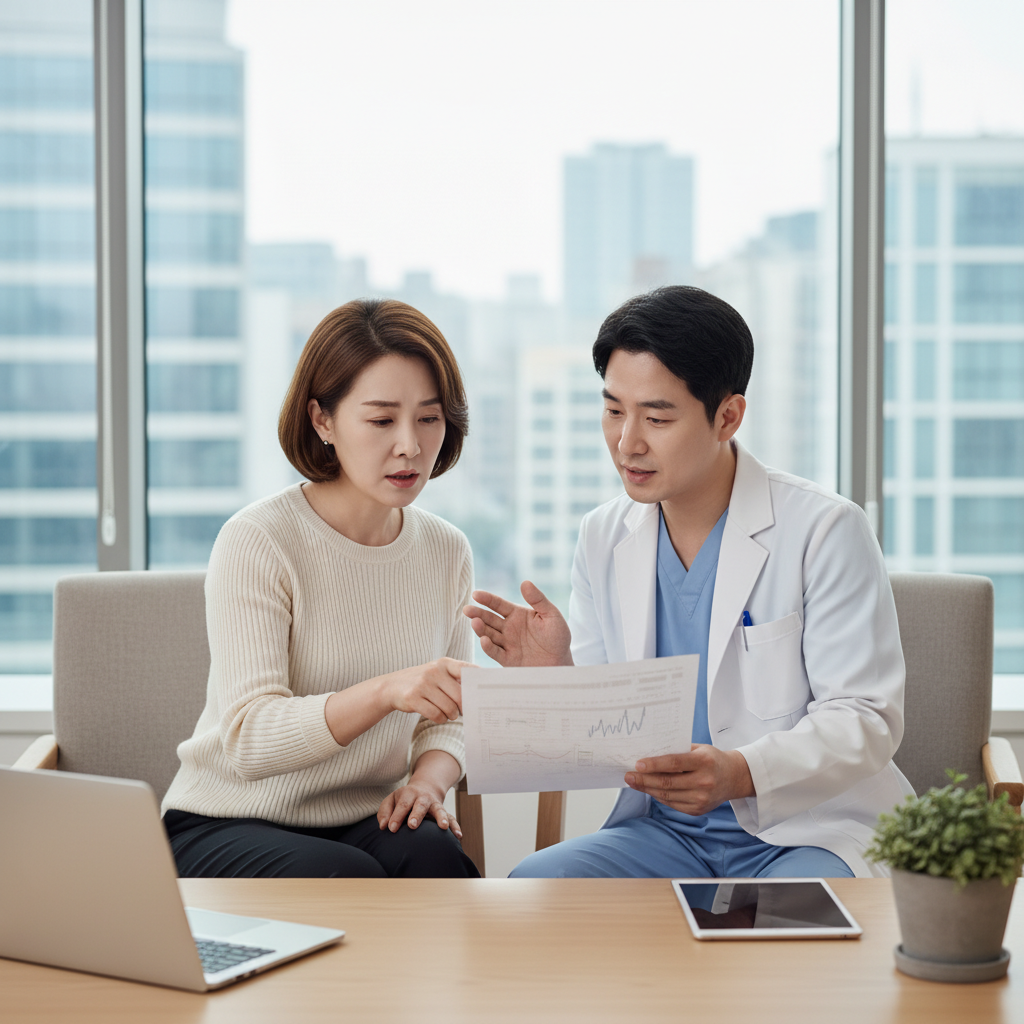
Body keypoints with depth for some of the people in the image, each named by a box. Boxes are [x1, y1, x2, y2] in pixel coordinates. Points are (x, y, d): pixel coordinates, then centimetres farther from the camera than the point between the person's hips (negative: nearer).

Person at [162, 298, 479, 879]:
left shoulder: (447, 553, 4)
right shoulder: (256, 542, -14)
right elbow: (249, 740, -22)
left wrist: (428, 778, -10)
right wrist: (386, 691, -38)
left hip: (367, 824, 4)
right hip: (226, 828, -4)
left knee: (437, 859, -29)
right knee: (349, 876, -34)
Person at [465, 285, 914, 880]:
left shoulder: (826, 530, -8)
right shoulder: (603, 539, 8)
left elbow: (865, 720, -11)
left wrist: (740, 774, -29)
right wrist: (554, 673, -13)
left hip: (812, 834, -4)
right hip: (668, 830, 5)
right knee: (533, 883, -24)